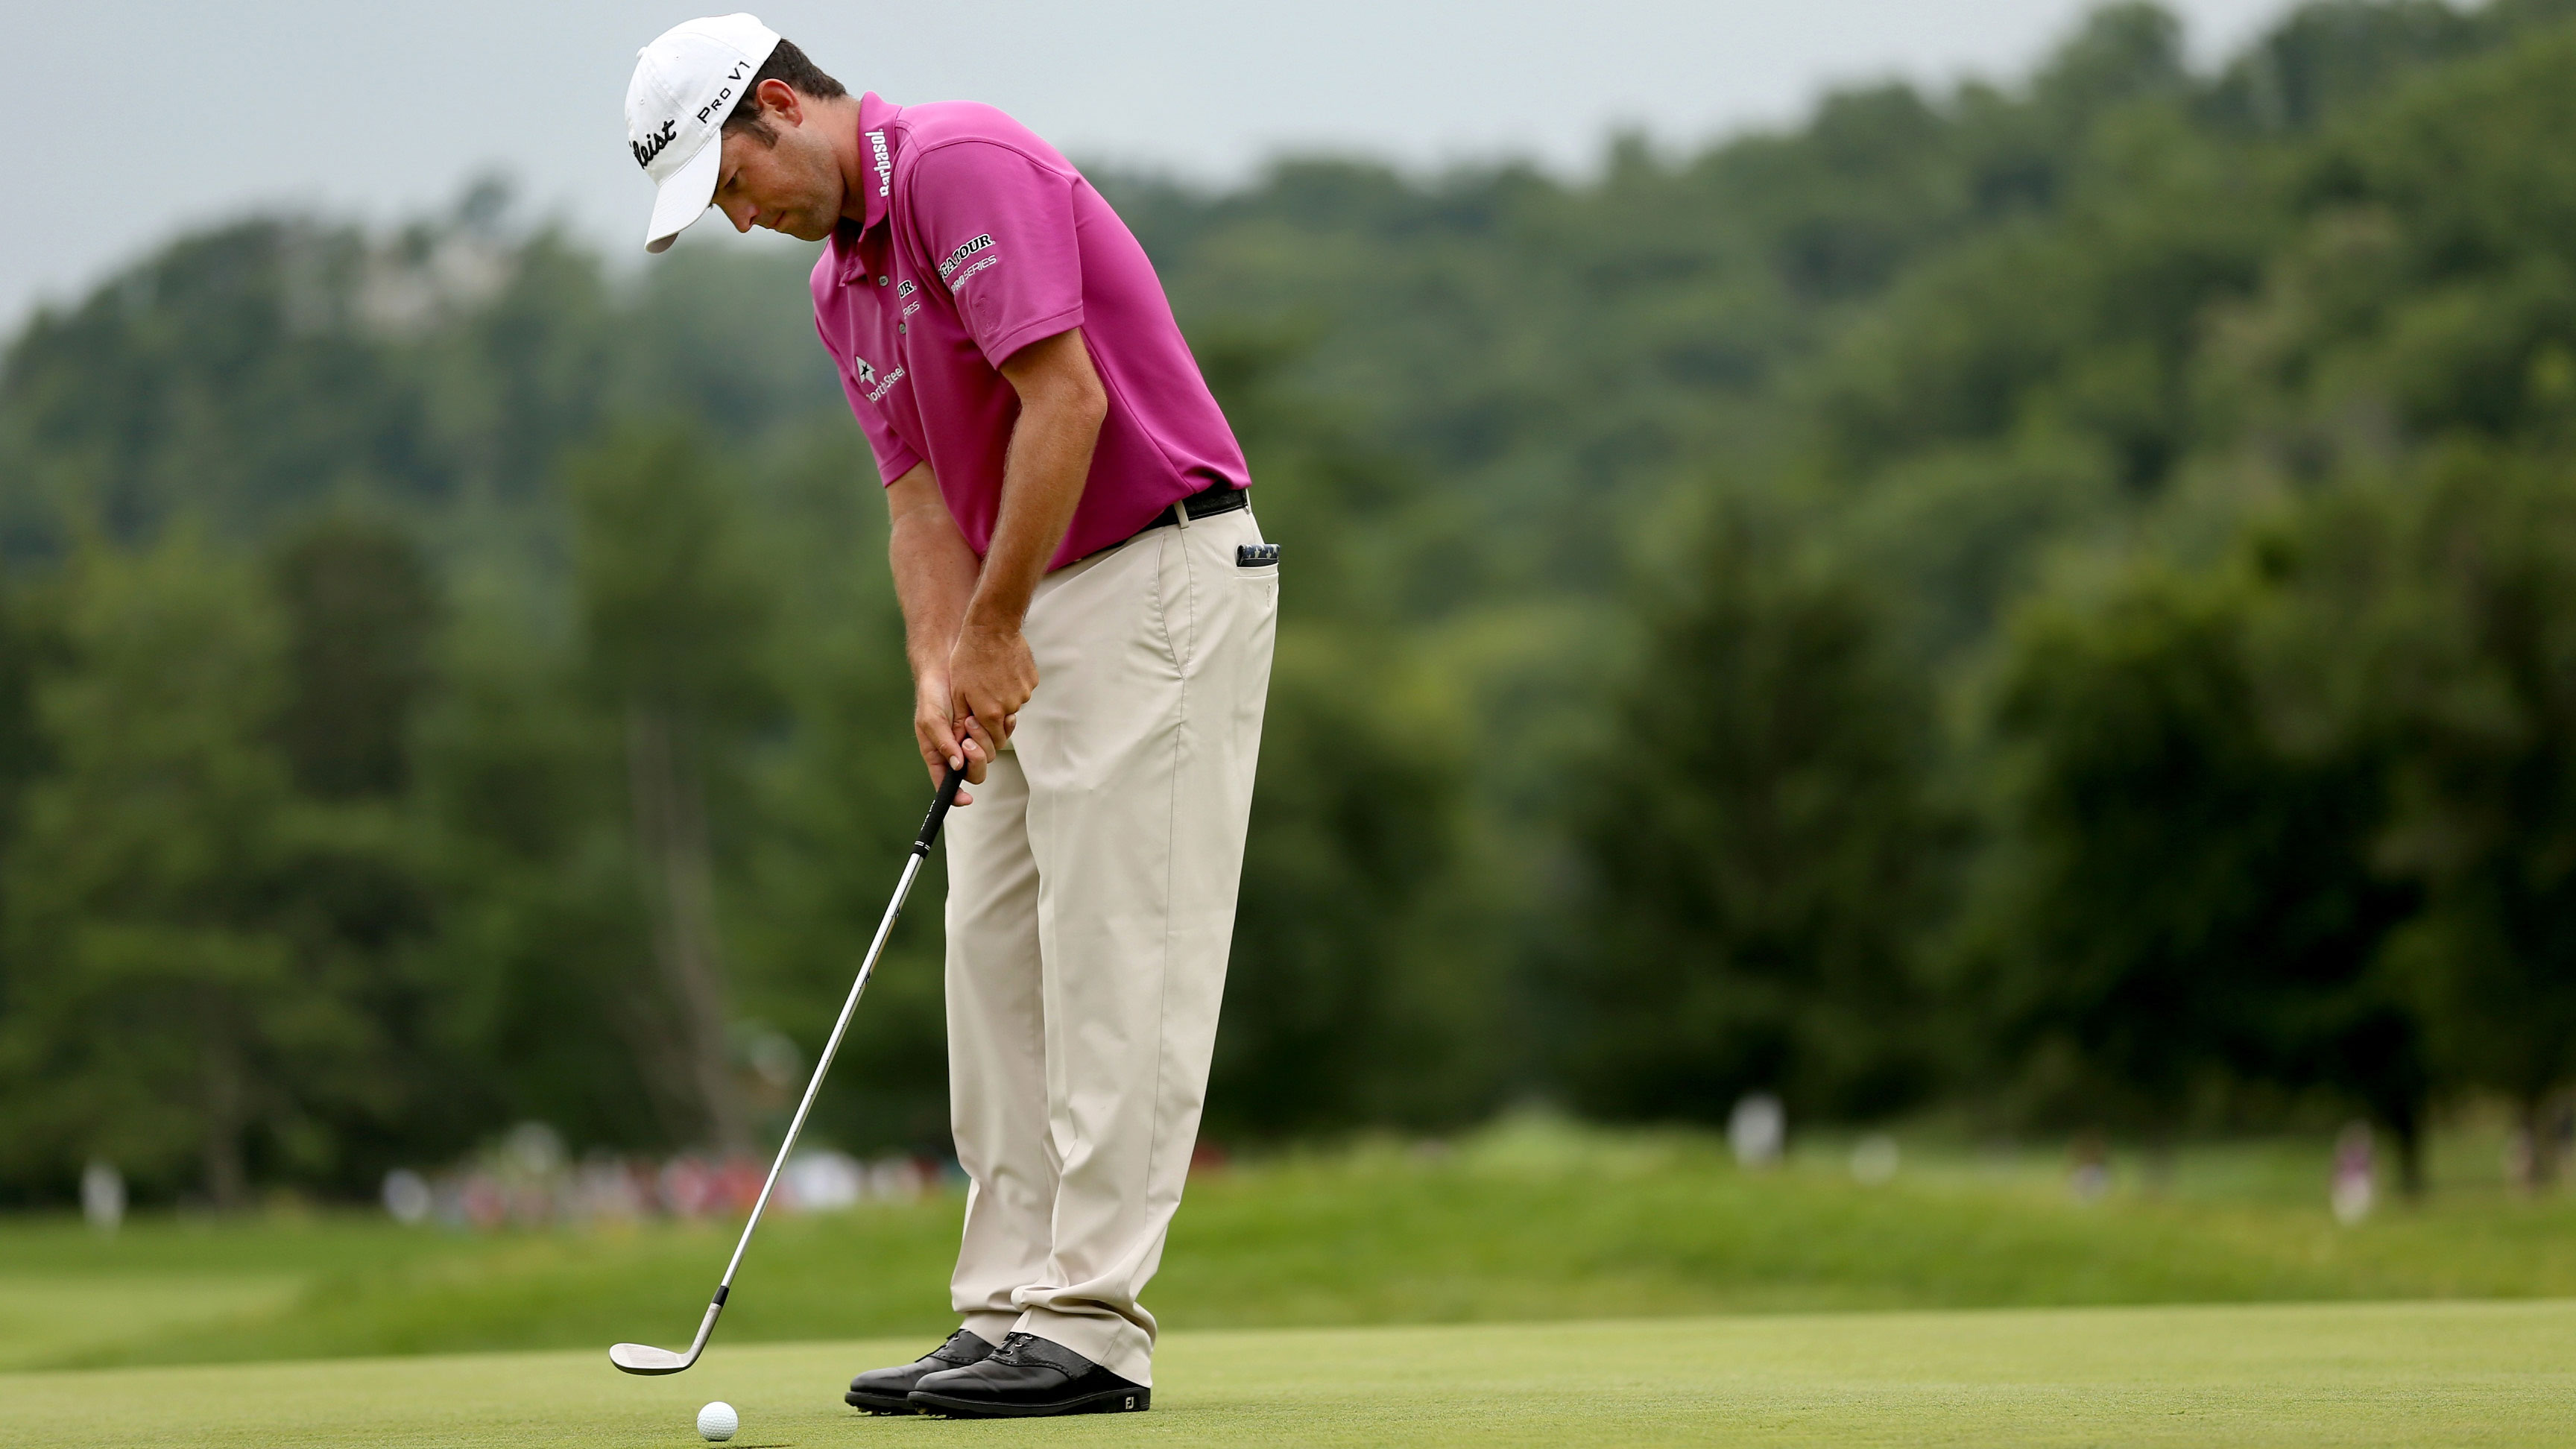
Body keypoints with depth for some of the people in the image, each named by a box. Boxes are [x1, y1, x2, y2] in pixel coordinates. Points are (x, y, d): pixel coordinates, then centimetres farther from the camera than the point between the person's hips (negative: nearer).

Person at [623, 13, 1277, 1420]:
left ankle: (1093, 1327, -9)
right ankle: (1009, 1308, 10)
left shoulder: (965, 166, -15)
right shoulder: (841, 287, 15)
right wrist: (938, 672, -5)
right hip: (1033, 616, 10)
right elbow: (922, 494, 11)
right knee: (996, 959, 7)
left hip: (1158, 577, -10)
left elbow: (1065, 399, -21)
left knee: (1116, 958, -10)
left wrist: (994, 632, -16)